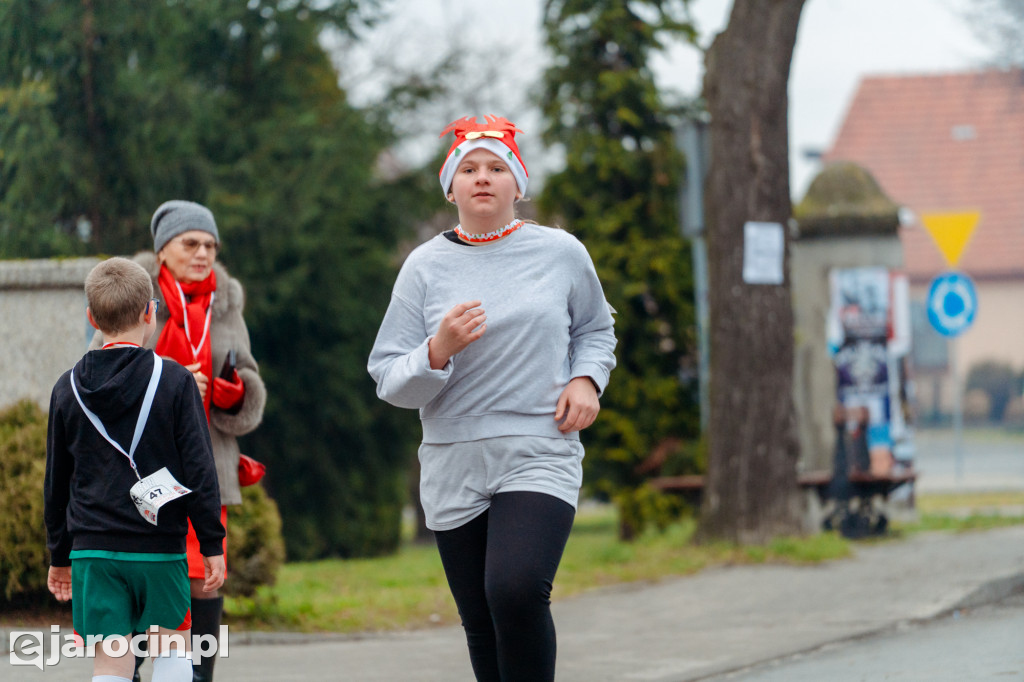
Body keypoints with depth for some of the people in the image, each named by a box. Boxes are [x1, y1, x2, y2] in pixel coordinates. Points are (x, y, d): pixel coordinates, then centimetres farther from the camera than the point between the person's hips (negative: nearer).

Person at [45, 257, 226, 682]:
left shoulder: (67, 390, 5)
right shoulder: (174, 381, -5)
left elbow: (57, 481, 12)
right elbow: (199, 467, -6)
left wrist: (59, 555, 21)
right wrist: (212, 544, 1)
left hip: (93, 550, 2)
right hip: (160, 549, -2)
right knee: (172, 648, 13)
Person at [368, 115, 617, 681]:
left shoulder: (561, 253, 4)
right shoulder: (426, 266, 4)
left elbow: (595, 328, 23)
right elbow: (389, 382, 2)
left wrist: (587, 379, 2)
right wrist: (438, 352, -18)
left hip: (539, 458, -2)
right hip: (453, 469, 2)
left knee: (517, 588, -27)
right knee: (483, 628, 6)